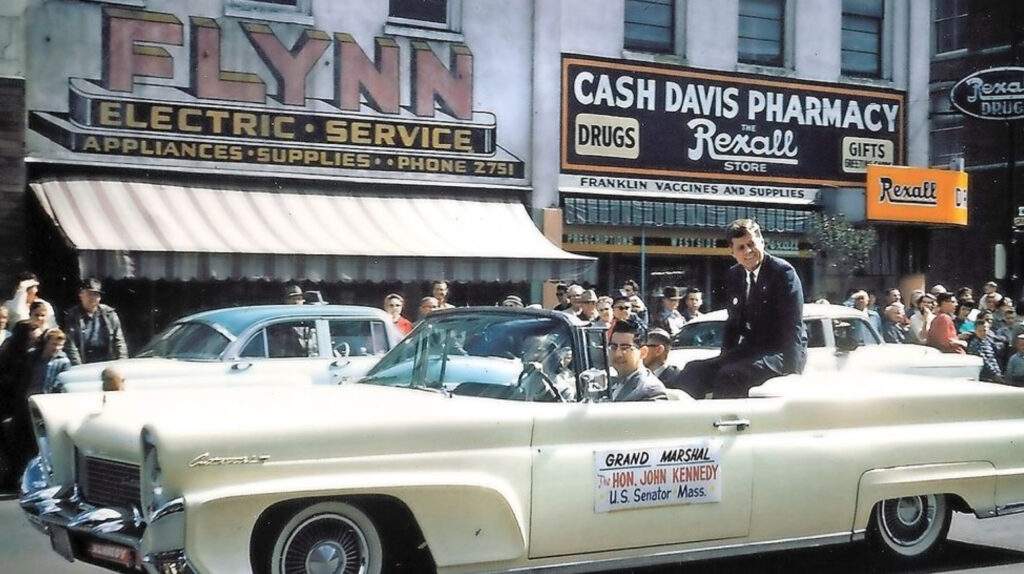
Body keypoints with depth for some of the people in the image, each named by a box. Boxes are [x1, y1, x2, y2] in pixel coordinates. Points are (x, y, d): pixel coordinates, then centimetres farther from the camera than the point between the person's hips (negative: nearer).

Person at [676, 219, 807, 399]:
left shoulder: (782, 271, -9)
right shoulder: (733, 276, 11)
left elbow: (793, 324, -13)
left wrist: (793, 367, -20)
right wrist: (724, 356, 4)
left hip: (780, 352, -7)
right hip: (749, 350, 7)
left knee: (729, 376, -32)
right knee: (692, 372, -13)